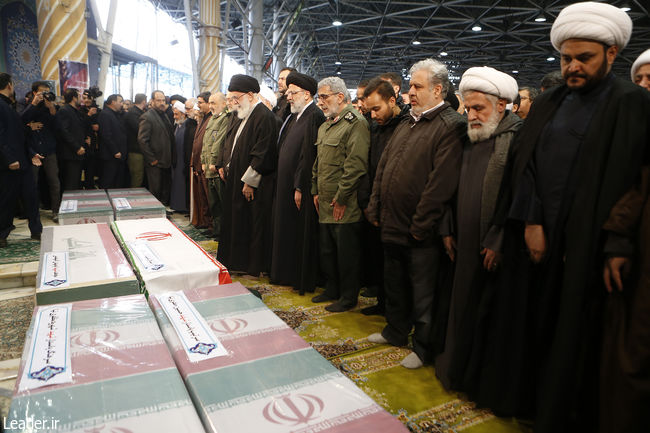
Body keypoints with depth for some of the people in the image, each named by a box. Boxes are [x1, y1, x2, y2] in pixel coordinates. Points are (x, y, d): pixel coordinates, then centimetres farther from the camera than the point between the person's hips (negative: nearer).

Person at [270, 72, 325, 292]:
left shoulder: (314, 117, -16)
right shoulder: (293, 117, 14)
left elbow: (309, 155, -21)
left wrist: (300, 187, -21)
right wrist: (286, 185, 14)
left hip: (302, 188, -10)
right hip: (286, 186, 10)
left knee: (303, 234, 0)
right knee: (288, 231, 16)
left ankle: (304, 281, 13)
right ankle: (288, 274, 29)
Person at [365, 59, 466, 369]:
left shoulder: (451, 126, -13)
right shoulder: (406, 125, 15)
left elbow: (441, 182, -20)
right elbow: (383, 167, 16)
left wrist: (420, 226, -20)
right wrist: (375, 209, 10)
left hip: (420, 233, -8)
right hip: (392, 226, 8)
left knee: (422, 295, 7)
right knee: (395, 285, 23)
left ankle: (424, 347, 25)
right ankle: (396, 332, 42)